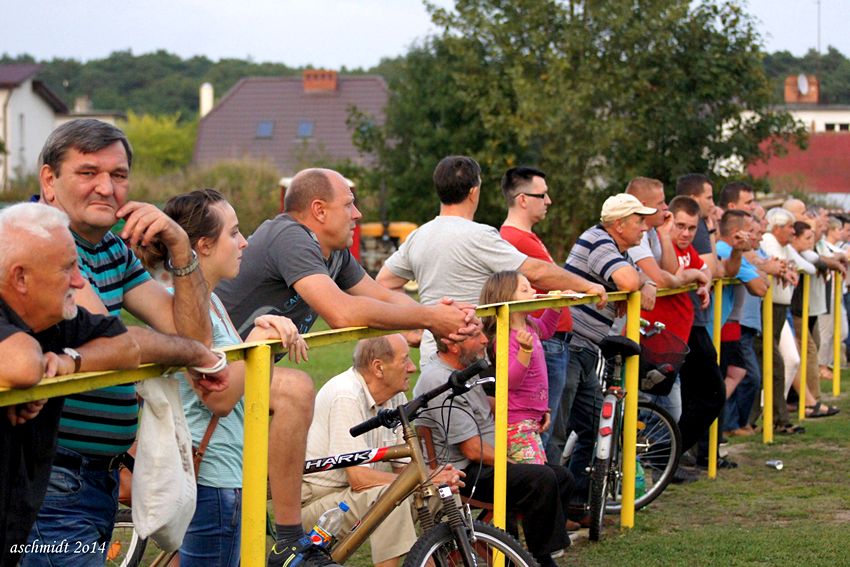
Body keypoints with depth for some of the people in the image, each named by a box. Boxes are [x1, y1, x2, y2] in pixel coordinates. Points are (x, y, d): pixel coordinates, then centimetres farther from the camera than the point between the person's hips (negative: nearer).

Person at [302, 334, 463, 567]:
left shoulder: (395, 397, 3)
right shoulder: (346, 397, -24)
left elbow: (402, 466, 2)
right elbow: (359, 477, -28)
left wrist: (436, 478, -19)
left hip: (352, 492, 9)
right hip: (313, 501, -9)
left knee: (441, 493, -4)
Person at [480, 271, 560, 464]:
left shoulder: (529, 327, 8)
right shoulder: (505, 339, -20)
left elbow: (545, 328, 34)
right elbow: (511, 380, -28)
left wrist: (556, 305, 18)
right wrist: (526, 349, -39)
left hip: (532, 420, 10)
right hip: (516, 423, -10)